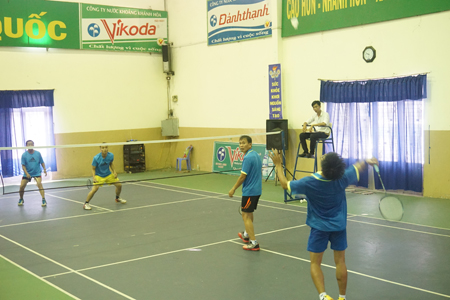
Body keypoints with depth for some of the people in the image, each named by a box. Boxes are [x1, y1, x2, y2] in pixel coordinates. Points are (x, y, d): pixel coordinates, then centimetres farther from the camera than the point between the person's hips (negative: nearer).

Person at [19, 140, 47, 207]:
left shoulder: (38, 153, -3)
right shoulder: (24, 155, -6)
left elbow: (42, 162, 5)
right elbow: (23, 165, -6)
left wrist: (44, 169, -8)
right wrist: (26, 173, -18)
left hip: (37, 173, -1)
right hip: (27, 173, 1)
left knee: (39, 183, -24)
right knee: (22, 186, -2)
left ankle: (44, 200, -22)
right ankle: (21, 199, 26)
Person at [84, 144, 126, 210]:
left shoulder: (111, 155, -15)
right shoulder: (96, 158, -25)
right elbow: (93, 169, -13)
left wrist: (114, 172, -6)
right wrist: (94, 177, -28)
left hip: (108, 174, 5)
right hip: (99, 176, -4)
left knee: (119, 185, 5)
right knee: (94, 189, -24)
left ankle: (117, 198, 35)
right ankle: (86, 204, -5)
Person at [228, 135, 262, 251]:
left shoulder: (248, 158, -20)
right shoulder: (256, 154, 8)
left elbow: (243, 176, -19)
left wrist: (233, 189, -10)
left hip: (249, 191, -10)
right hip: (257, 189, 10)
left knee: (246, 216, -5)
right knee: (249, 213, 26)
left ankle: (253, 243, -8)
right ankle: (247, 235, 44)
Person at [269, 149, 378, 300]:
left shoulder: (310, 182, -24)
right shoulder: (342, 179, -18)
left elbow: (285, 184, -9)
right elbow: (358, 167, 4)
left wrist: (278, 165, 1)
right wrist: (367, 161, 25)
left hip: (319, 227, -2)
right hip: (339, 226, 2)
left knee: (315, 263, 7)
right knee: (340, 261, 14)